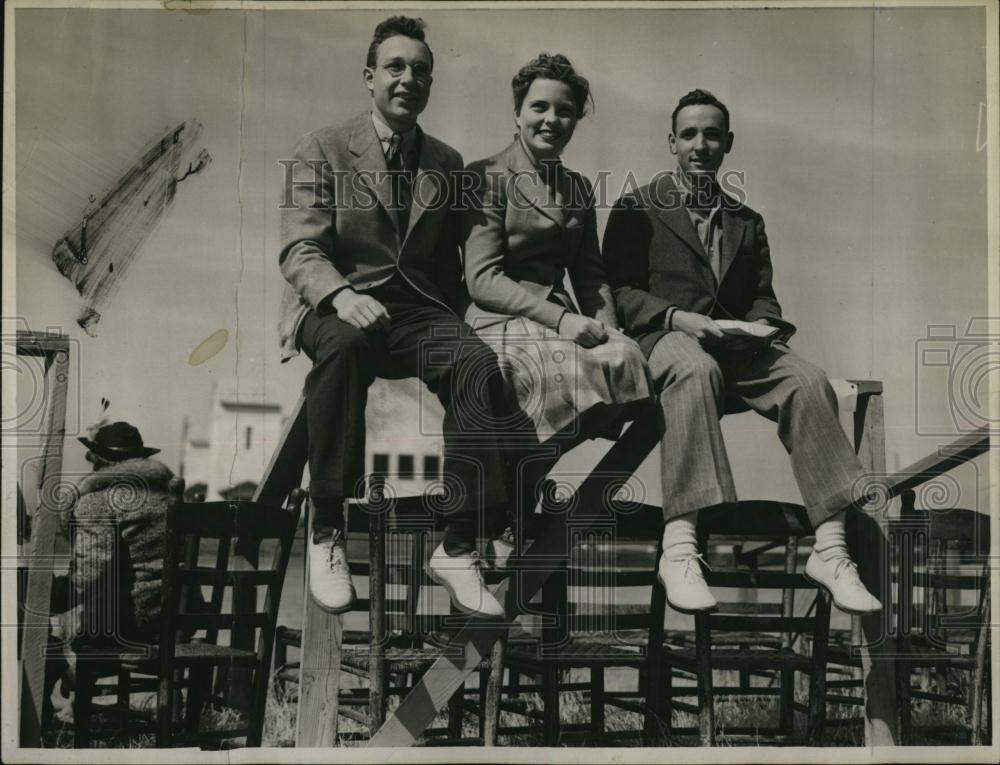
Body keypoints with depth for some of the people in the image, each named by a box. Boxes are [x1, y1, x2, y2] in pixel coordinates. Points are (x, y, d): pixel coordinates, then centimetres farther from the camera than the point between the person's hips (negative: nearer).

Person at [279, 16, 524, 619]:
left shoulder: (448, 163, 17)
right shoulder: (323, 150, 6)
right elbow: (299, 248, -6)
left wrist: (451, 320, 2)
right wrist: (341, 294, -28)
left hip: (420, 310, 3)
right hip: (338, 306, -3)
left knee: (478, 364, -30)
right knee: (343, 345, -39)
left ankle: (459, 547, -26)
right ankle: (326, 534, -30)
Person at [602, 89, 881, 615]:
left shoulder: (747, 222, 27)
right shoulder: (637, 209, 13)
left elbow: (763, 297, 20)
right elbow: (619, 292, 2)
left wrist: (761, 326, -5)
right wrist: (677, 317, -15)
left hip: (736, 344, 4)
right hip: (665, 338, -4)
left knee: (808, 380, -27)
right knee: (696, 370, -41)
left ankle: (829, 550, -30)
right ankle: (678, 548, -48)